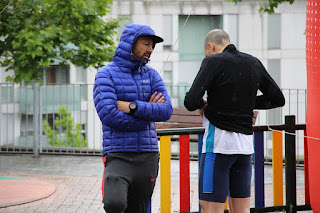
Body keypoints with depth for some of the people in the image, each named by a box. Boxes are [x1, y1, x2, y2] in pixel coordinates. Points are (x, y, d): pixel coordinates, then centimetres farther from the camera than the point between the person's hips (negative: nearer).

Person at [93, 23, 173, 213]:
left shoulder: (151, 75, 11)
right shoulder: (106, 74, -2)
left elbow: (166, 111, -2)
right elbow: (108, 115, -15)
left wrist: (132, 107, -14)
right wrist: (148, 113, -6)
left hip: (148, 156, 5)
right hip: (118, 156, -5)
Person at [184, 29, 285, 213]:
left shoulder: (214, 62, -8)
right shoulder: (254, 63, 10)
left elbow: (191, 101, -17)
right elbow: (278, 98, 17)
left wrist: (201, 105, 5)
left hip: (218, 142, -6)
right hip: (246, 144, 6)